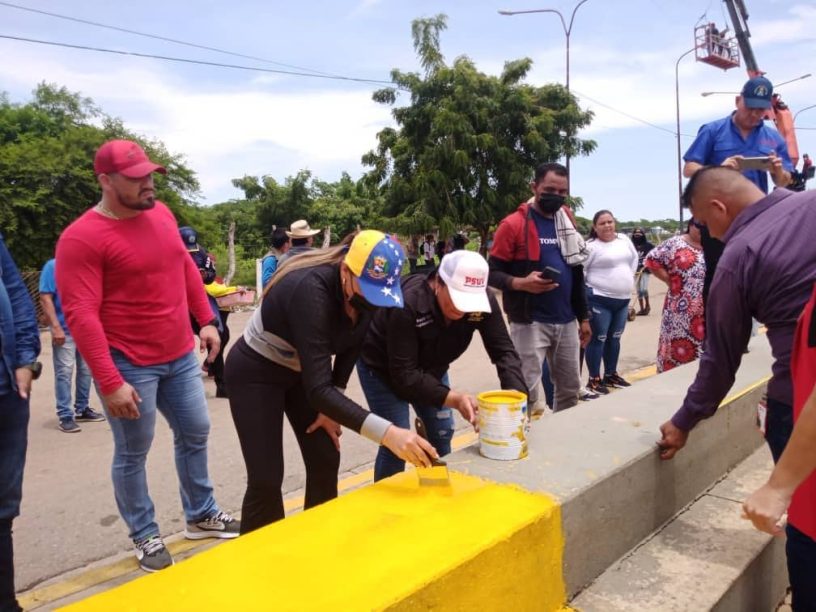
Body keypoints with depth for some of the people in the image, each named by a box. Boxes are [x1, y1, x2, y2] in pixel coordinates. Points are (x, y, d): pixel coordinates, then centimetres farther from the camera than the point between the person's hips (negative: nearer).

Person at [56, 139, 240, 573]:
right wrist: (109, 382, -24)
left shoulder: (161, 213, 4)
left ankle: (200, 514, 37)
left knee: (195, 433, 17)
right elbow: (80, 315, -21)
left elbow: (186, 269, 15)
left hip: (181, 356, 7)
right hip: (130, 365, -7)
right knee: (132, 454, 8)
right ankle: (145, 536, 29)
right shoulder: (82, 238, -17)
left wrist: (206, 320, 11)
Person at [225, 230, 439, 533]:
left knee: (325, 462, 4)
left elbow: (350, 346, 3)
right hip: (255, 372, -6)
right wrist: (387, 433, -52)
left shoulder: (365, 290, -17)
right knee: (266, 479, -8)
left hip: (303, 370, 7)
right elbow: (318, 389, -44)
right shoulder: (311, 290, -38)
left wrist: (334, 408, -1)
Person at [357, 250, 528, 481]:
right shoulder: (408, 304, -38)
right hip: (383, 369, -5)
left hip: (430, 368, 5)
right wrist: (453, 398, -44)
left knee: (442, 434, 9)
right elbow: (404, 374, -36)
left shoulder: (483, 301, -24)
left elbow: (504, 351, -21)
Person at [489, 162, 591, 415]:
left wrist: (583, 317, 16)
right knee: (526, 390, -4)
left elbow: (577, 273, 17)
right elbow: (492, 273, -8)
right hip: (530, 322, -6)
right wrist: (521, 283, -27)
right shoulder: (513, 224, -8)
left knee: (570, 389, 14)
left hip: (567, 321, 6)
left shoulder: (567, 221, 12)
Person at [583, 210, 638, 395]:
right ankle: (594, 379, 6)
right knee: (598, 339, -3)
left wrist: (629, 278, 16)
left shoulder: (624, 240, 8)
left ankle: (611, 374, 29)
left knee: (614, 338, 16)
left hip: (623, 299, 7)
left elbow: (634, 258, 23)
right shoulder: (591, 246, -12)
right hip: (599, 300, -7)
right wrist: (587, 289, -11)